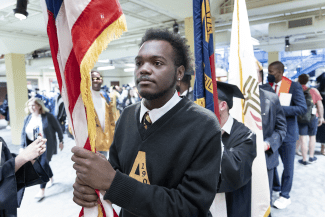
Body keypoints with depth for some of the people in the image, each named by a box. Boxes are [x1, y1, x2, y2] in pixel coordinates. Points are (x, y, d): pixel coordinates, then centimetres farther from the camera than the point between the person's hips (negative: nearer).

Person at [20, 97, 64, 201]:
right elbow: (23, 133, 9)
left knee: (43, 164, -9)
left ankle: (42, 190, -1)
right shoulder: (28, 118, 4)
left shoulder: (48, 116, -11)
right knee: (43, 164, 15)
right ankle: (51, 179, 41)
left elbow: (58, 128, -5)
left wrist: (61, 141, -1)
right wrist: (22, 147, 3)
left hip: (47, 145, -5)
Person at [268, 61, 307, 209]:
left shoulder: (294, 86, -10)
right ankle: (276, 187, 39)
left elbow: (302, 108, -17)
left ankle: (285, 196, 25)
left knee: (287, 165, 9)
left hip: (287, 133, -4)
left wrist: (279, 108, -26)